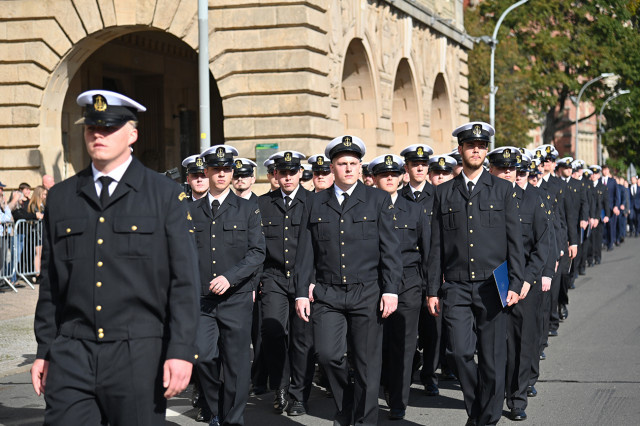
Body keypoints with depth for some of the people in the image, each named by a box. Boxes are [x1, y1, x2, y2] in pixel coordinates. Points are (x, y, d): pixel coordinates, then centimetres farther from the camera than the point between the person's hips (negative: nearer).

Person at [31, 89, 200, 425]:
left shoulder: (166, 196, 2)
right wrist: (44, 351, 10)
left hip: (139, 357, -2)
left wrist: (182, 351, -9)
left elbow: (183, 281, -2)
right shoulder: (60, 198, 12)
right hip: (71, 356, 2)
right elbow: (50, 283, 14)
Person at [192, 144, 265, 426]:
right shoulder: (192, 211, 10)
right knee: (204, 357, -9)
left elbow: (257, 252, -4)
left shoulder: (248, 209, 4)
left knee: (236, 363, 1)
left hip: (236, 298, -1)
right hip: (201, 298, 1)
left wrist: (229, 277, -16)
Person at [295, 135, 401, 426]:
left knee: (367, 363, 2)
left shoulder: (378, 200, 5)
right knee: (326, 353, -12)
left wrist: (391, 290, -7)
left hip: (367, 294, -1)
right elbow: (305, 253, 9)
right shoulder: (317, 204, 10)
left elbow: (390, 249, 1)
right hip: (328, 295, 1)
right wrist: (301, 293, 3)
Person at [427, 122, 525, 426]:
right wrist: (433, 290, 5)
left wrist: (515, 284, -5)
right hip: (456, 287, 1)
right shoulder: (444, 193, 9)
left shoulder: (503, 190, 6)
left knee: (492, 359, 1)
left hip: (492, 286, -1)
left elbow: (515, 241, 4)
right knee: (459, 351, -11)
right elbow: (436, 245, 9)